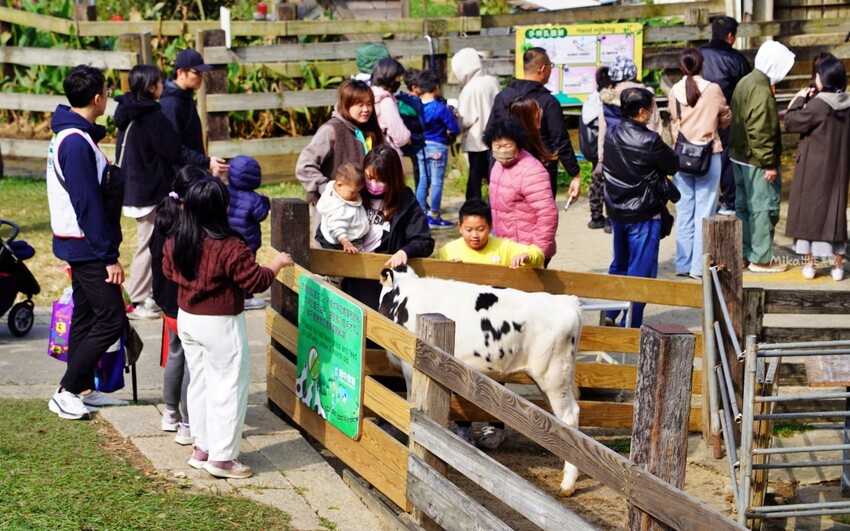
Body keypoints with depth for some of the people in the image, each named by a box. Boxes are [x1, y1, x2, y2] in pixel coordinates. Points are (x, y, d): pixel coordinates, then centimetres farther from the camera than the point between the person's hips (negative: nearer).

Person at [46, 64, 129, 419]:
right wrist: (109, 256, -20)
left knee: (86, 317, 15)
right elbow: (88, 205, -23)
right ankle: (67, 392, -2)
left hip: (79, 245, 10)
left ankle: (82, 390, 22)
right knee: (111, 319, -7)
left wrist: (106, 249, 17)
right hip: (87, 246, -10)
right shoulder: (76, 143, -21)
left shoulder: (69, 135, 11)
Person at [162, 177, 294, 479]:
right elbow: (256, 281, -18)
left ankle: (201, 448, 27)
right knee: (229, 387, 3)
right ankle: (221, 457, 6)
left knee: (199, 383, 19)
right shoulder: (229, 247, -24)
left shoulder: (175, 241, -3)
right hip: (220, 325, -7)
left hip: (187, 319, 7)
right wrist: (277, 264, -2)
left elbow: (168, 271, 14)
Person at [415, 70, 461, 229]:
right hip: (438, 147, -5)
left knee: (423, 180, 14)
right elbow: (455, 129, -14)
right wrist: (447, 131, 6)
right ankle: (434, 217, 7)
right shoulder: (441, 108, -16)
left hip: (421, 147, 5)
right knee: (437, 182, 2)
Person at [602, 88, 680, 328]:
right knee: (641, 271, 2)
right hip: (643, 214, -7)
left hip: (616, 209, 7)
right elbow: (674, 165, -11)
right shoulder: (649, 141, -21)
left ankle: (609, 316, 26)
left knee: (619, 264, 21)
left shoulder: (612, 133, 0)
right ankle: (630, 324, 3)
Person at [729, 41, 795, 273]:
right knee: (763, 207, -2)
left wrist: (775, 116, 15)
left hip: (739, 157, 10)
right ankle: (761, 259, 3)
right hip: (756, 161, -10)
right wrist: (769, 164, -20)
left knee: (744, 205, 15)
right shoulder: (761, 90, -20)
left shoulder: (745, 82, 10)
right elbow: (760, 132, -24)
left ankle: (745, 253, 24)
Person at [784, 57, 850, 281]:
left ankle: (810, 264, 8)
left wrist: (800, 100, 1)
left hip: (814, 169, -5)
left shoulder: (817, 105, -19)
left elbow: (790, 123, -11)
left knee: (809, 211, 5)